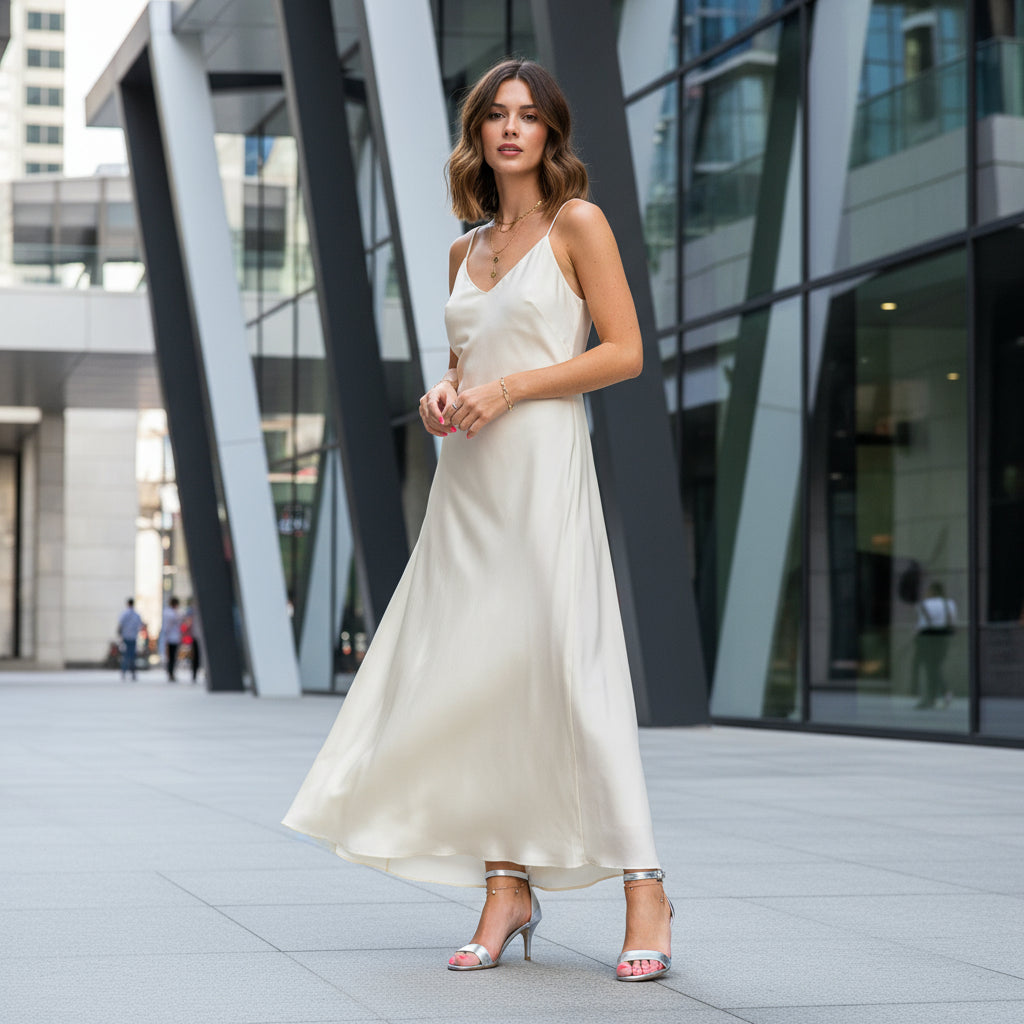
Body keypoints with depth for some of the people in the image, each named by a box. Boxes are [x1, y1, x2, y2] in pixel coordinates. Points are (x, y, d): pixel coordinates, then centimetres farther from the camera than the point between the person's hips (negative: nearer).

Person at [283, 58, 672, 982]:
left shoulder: (577, 223, 2)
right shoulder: (468, 249, 19)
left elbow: (625, 351, -5)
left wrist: (511, 387, -12)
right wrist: (443, 395, 3)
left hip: (544, 464, -6)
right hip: (467, 474, 6)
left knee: (571, 668, -12)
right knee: (475, 672, 1)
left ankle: (644, 890, -6)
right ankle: (508, 886, 7)